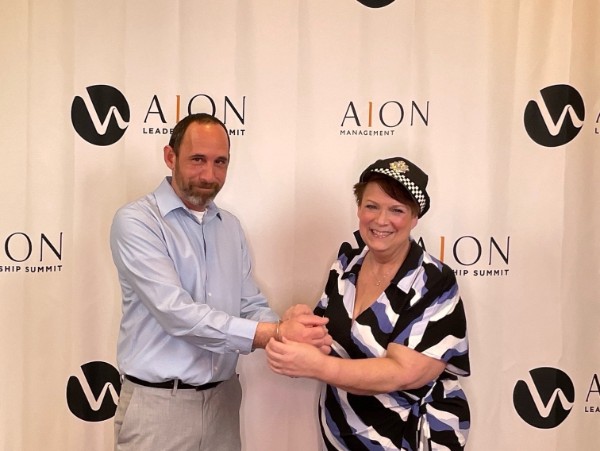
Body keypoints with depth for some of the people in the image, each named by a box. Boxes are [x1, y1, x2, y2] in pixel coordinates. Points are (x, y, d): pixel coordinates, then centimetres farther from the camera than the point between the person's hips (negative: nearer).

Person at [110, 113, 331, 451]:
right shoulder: (136, 221, -13)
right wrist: (276, 333, -27)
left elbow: (252, 307, 3)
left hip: (223, 399, 6)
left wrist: (292, 332, -18)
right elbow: (177, 313, -24)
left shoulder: (231, 227, 7)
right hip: (158, 404, -5)